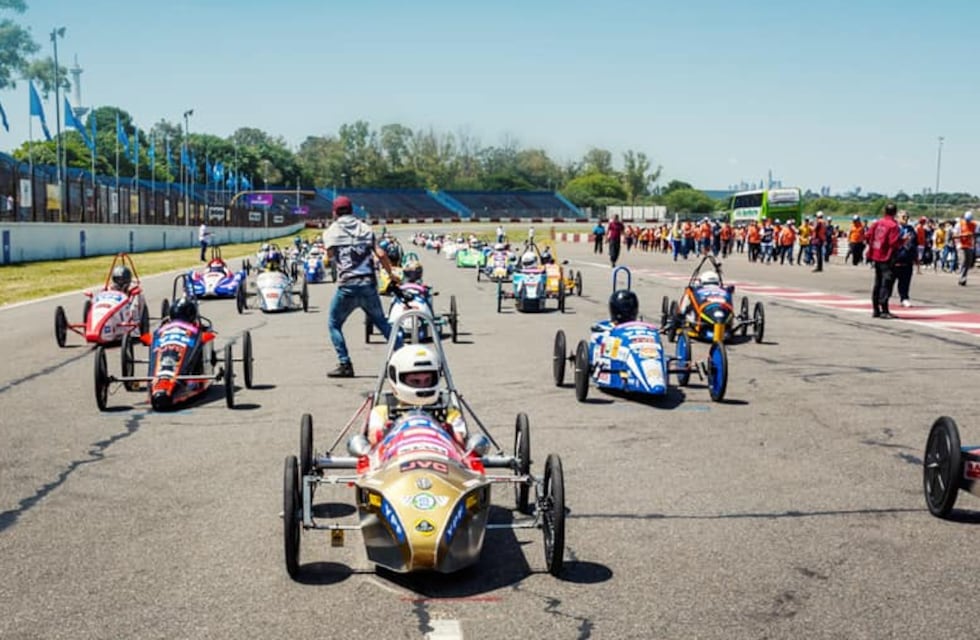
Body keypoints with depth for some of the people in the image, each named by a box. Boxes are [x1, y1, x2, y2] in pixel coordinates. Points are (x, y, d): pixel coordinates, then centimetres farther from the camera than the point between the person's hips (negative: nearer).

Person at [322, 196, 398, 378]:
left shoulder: (331, 231, 5)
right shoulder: (366, 228, 12)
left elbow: (330, 256, -4)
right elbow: (381, 254, 3)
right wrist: (391, 274, 15)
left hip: (347, 286, -3)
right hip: (369, 284, 3)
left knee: (334, 324, 12)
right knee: (382, 322, 17)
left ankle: (345, 364, 3)